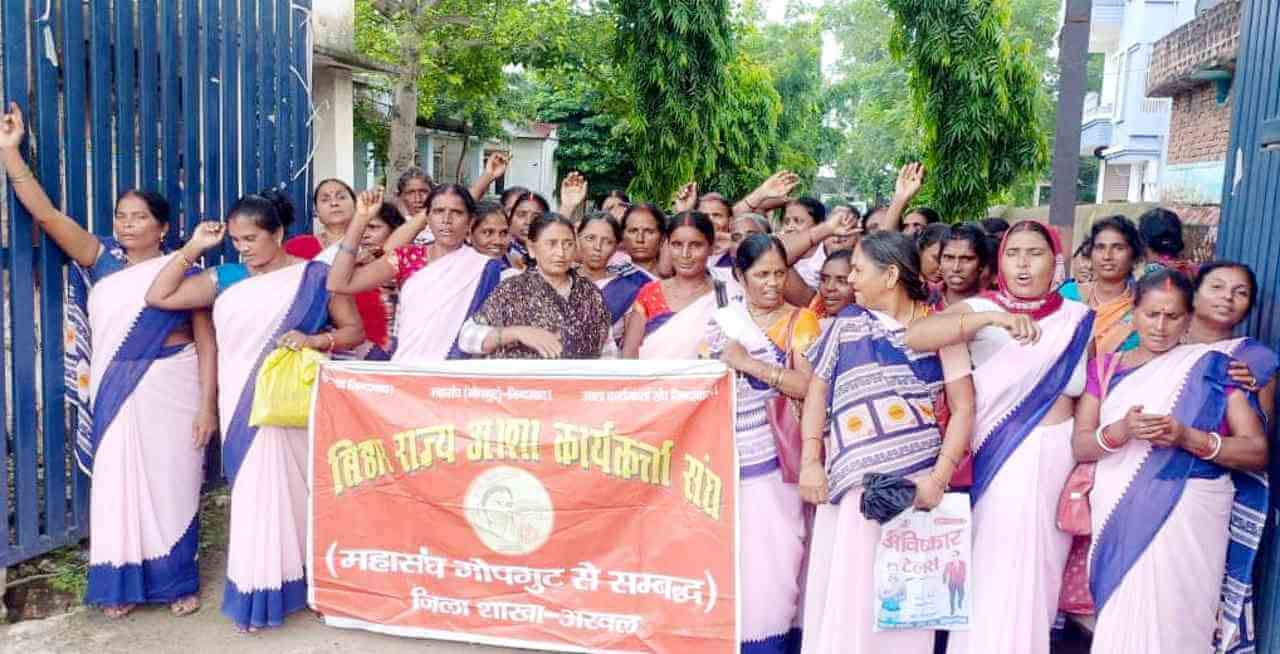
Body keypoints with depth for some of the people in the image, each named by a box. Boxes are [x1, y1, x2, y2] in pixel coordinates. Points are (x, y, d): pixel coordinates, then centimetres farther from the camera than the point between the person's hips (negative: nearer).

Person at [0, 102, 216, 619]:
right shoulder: (101, 261, 6)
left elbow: (206, 342, -4)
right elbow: (46, 213, -1)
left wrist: (208, 404, -10)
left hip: (171, 391, -2)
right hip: (116, 393, 3)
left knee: (171, 483, 5)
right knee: (118, 485, 7)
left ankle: (178, 580, 19)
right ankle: (123, 584, 20)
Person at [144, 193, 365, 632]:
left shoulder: (315, 275, -1)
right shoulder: (225, 278, 8)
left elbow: (355, 330, 0)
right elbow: (158, 297, 7)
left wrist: (313, 339, -18)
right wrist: (192, 248, 2)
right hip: (244, 407, 3)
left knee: (294, 489, 4)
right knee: (255, 494, 4)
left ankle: (313, 583, 18)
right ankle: (256, 595, 13)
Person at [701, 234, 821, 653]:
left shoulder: (800, 320, 3)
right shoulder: (721, 322, 10)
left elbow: (809, 385, -11)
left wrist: (750, 363, -15)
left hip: (777, 455, -2)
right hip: (730, 455, 2)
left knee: (775, 554, -3)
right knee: (731, 553, 2)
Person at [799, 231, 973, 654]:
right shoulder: (848, 322, 8)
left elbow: (964, 408, 0)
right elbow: (818, 389, 9)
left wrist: (939, 477, -10)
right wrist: (810, 461, -2)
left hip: (917, 480, -2)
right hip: (854, 481, 2)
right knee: (845, 588, 4)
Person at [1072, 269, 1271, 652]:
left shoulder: (1214, 369, 3)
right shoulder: (1105, 369, 9)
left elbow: (1258, 452, -2)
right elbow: (1079, 446, 3)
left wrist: (1188, 438, -17)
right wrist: (1120, 431, -17)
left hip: (1187, 518, -2)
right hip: (1117, 517, 2)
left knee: (1170, 620, -4)